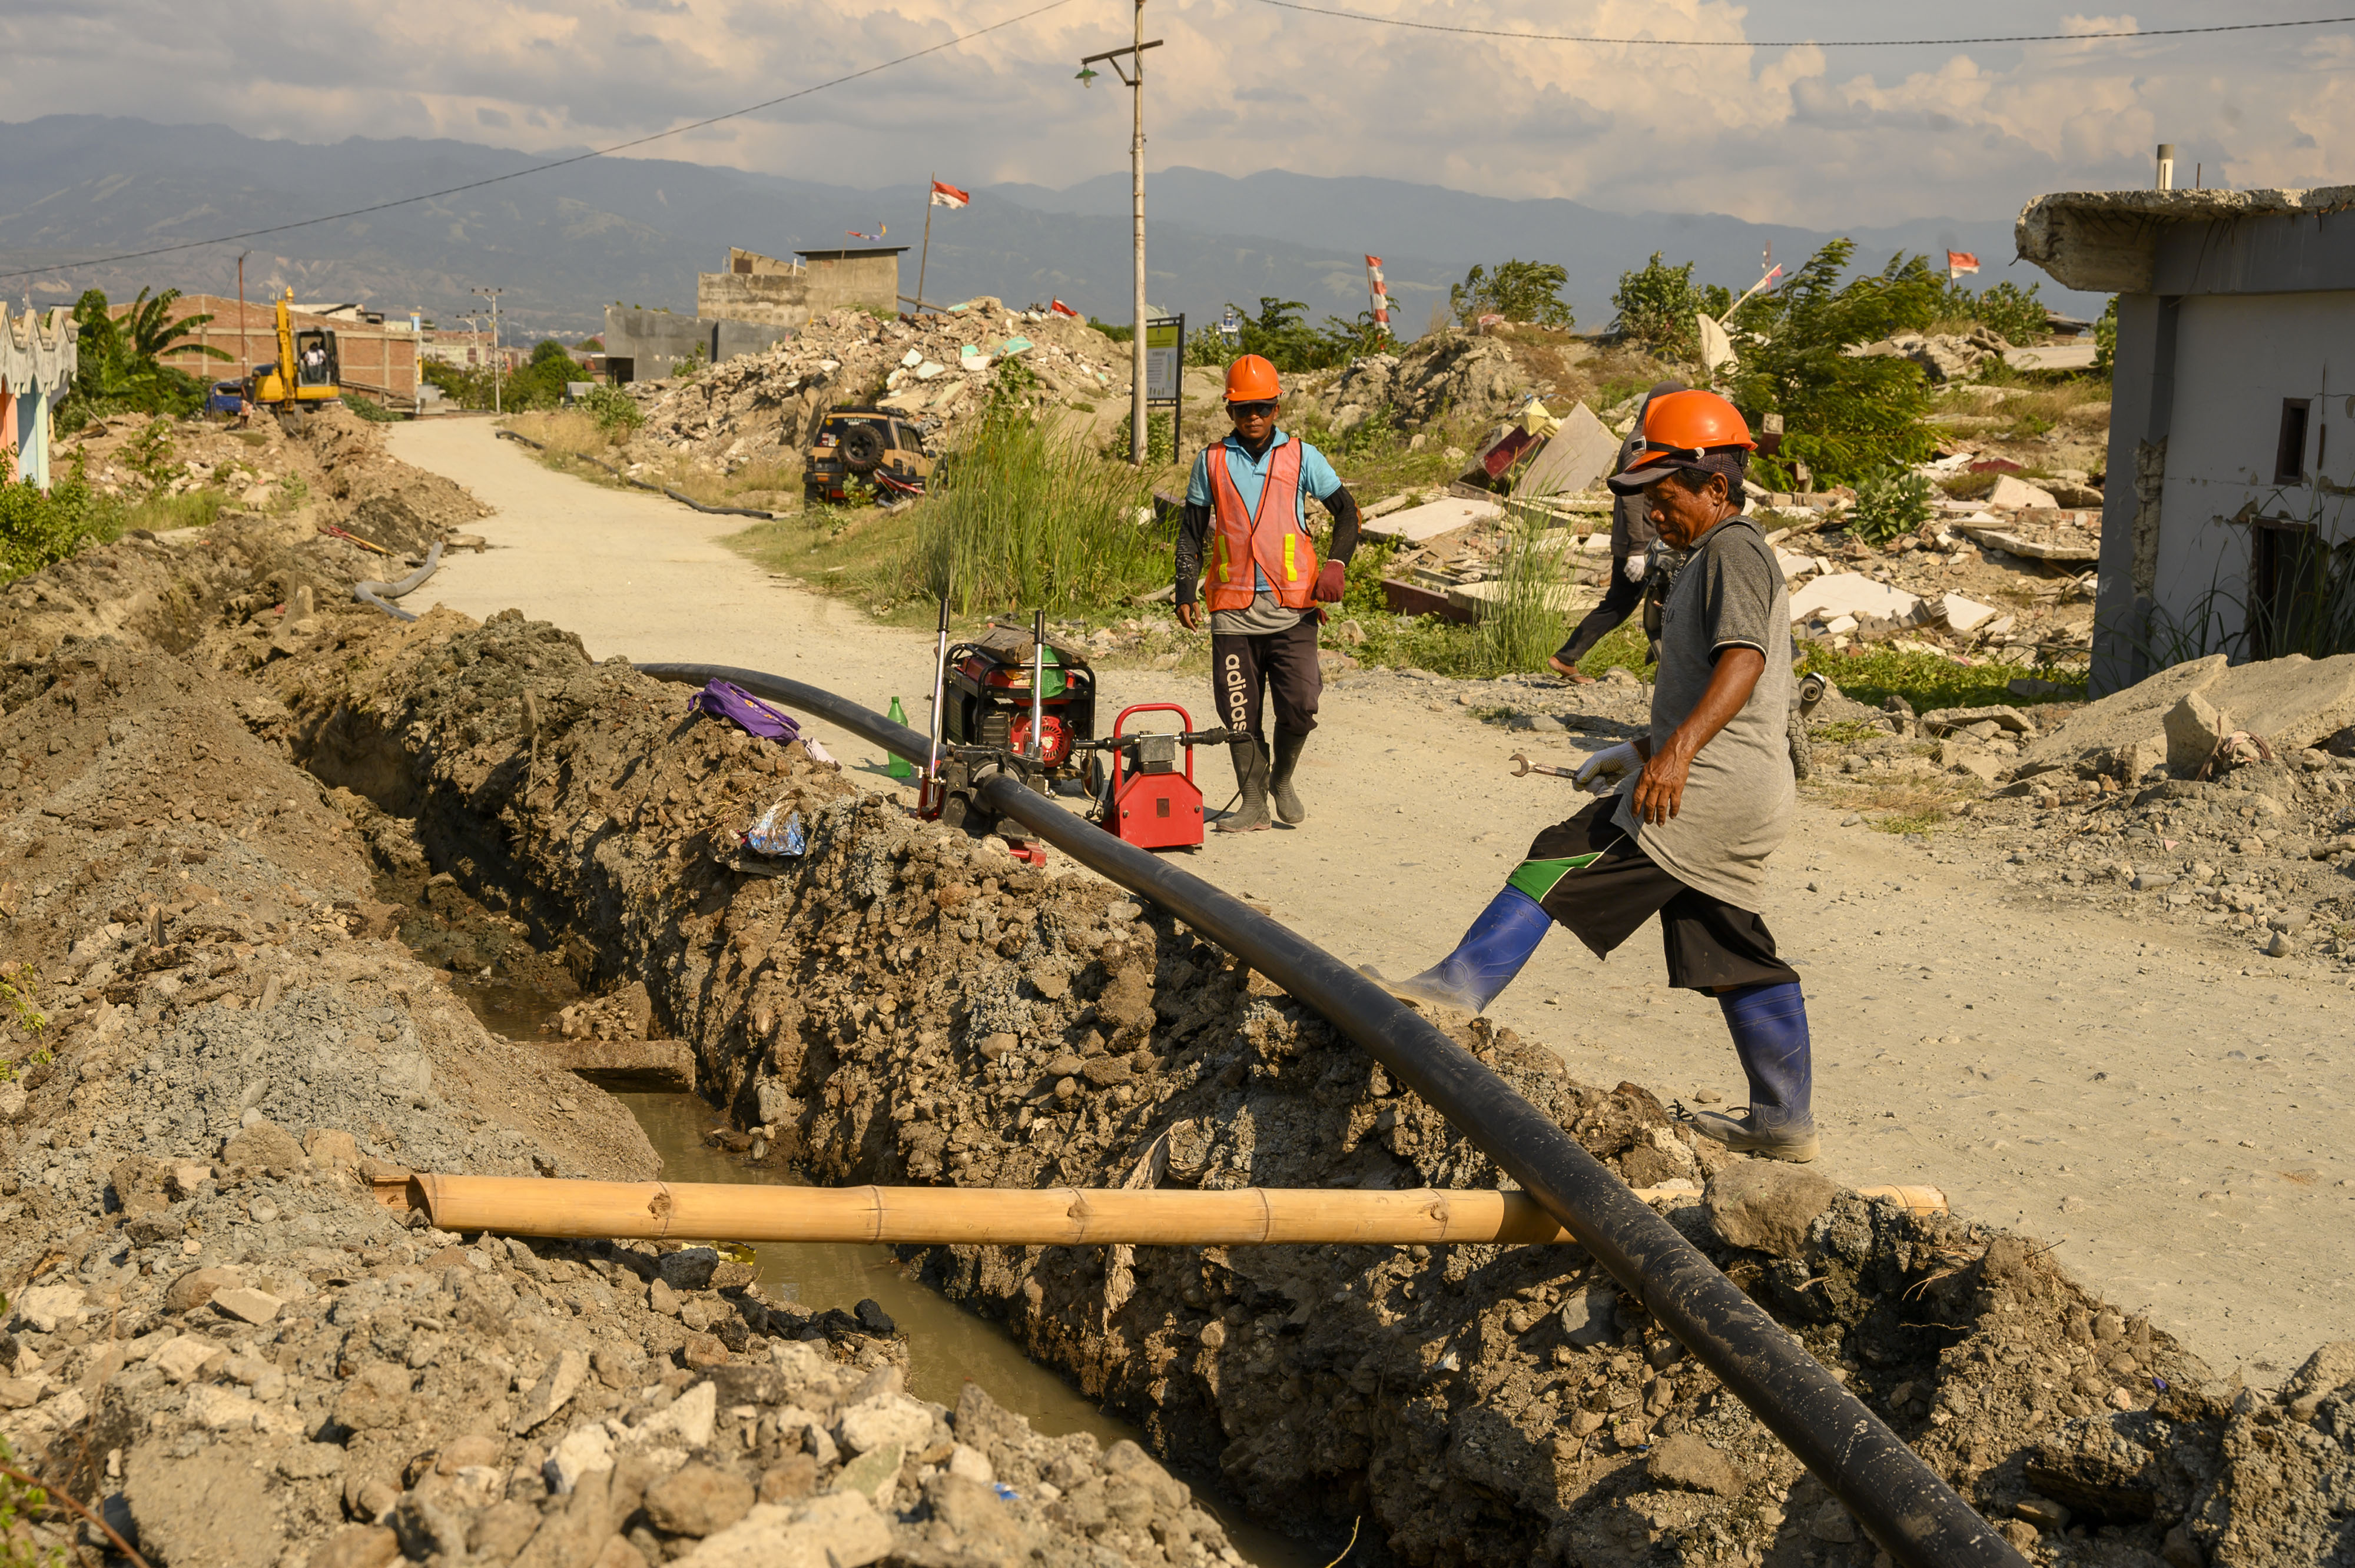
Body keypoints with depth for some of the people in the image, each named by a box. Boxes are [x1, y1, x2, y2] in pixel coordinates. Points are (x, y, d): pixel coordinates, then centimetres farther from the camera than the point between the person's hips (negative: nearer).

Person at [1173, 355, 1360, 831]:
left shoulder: (1301, 456, 6)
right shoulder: (1212, 461, 8)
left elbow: (1346, 510, 11)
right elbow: (1192, 533, 14)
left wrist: (1336, 564, -4)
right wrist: (1185, 592, 5)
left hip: (1292, 607, -1)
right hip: (1234, 608, 1)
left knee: (1300, 705, -8)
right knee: (1240, 712, 1)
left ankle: (1283, 778, 18)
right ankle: (1253, 802, 13)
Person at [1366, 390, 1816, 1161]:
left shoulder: (1733, 550, -9)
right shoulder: (1721, 558, 23)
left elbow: (1743, 664, -26)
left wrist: (1679, 750, -38)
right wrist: (1642, 749, 28)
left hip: (1714, 783, -11)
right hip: (1744, 797, 11)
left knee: (1559, 861, -12)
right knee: (1733, 958, 14)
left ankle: (1461, 985, -16)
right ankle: (1785, 1119, 20)